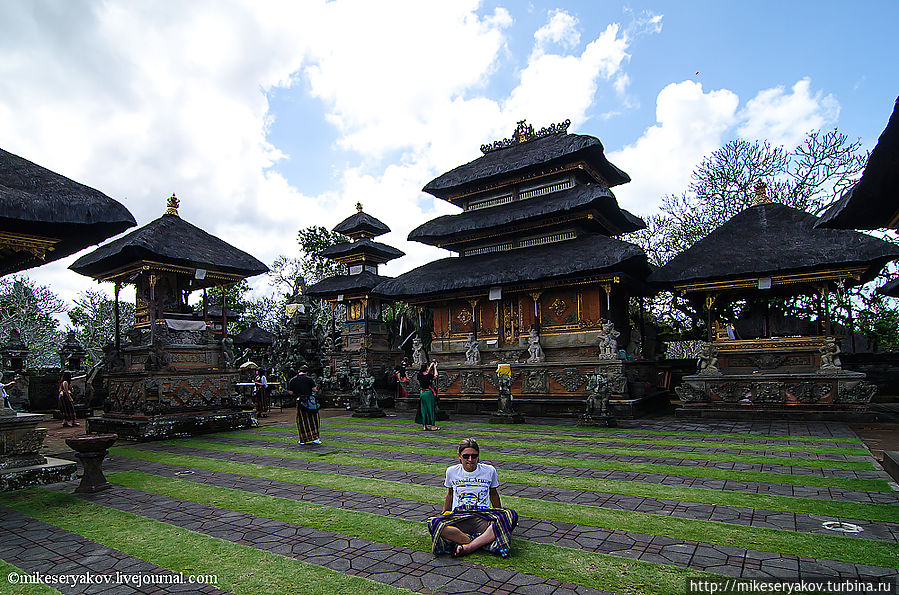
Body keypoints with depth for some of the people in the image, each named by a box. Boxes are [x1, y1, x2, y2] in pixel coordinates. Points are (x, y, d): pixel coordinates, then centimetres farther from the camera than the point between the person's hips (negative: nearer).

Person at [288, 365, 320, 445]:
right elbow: (314, 389, -8)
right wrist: (316, 389, 13)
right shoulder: (309, 379, -6)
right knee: (313, 420, 10)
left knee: (301, 421, 11)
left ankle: (302, 440, 13)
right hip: (311, 401, -1)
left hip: (300, 402, 1)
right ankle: (316, 438, 12)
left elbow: (291, 392, 4)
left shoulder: (292, 380, 1)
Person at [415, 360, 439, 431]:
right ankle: (432, 426, 7)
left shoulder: (420, 375, 0)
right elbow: (435, 376, 5)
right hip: (429, 393, -5)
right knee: (431, 409, 3)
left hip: (422, 393, 5)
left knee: (423, 410, 10)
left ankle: (424, 426, 14)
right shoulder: (429, 376, -15)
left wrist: (431, 366, 30)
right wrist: (434, 367, 15)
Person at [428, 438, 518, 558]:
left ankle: (469, 547, -32)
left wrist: (500, 515, 27)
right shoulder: (452, 472, 9)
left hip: (483, 518, 0)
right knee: (434, 523, -33)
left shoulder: (489, 471, 7)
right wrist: (445, 515, 26)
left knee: (511, 515, -31)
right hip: (458, 516, 0)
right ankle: (484, 542, -27)